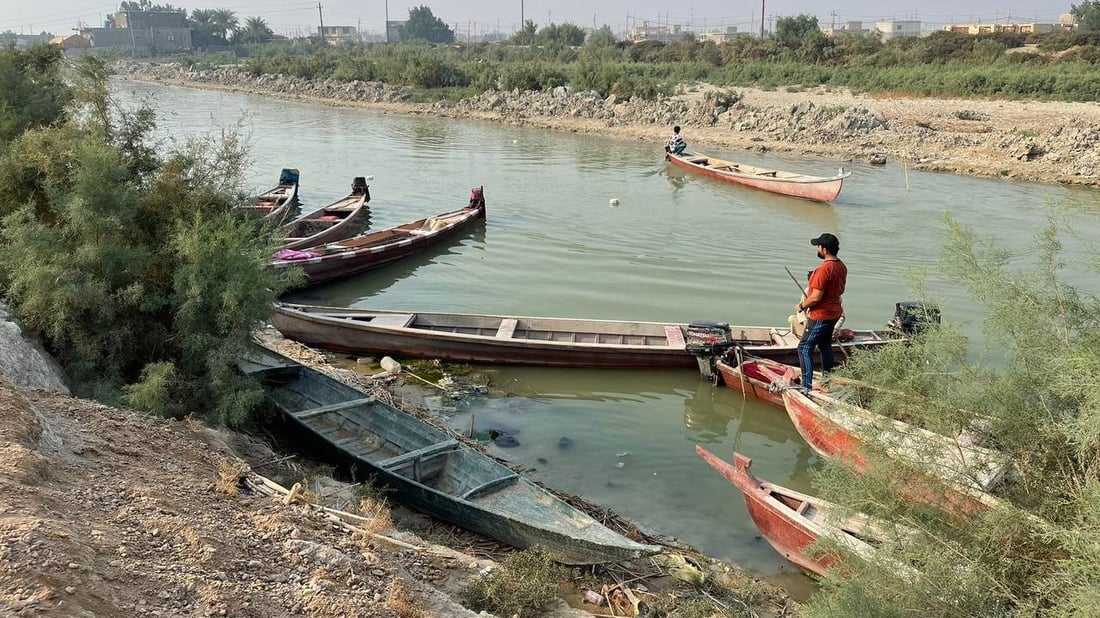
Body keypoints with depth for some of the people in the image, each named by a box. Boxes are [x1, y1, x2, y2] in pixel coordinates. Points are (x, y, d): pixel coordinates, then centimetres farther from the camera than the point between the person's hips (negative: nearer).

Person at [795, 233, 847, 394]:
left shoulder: (823, 269, -25)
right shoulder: (841, 266, 5)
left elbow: (816, 297, -25)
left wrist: (802, 306, -9)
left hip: (821, 316, -10)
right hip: (834, 313, 10)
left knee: (804, 348, -4)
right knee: (825, 346, 23)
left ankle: (807, 386, -5)